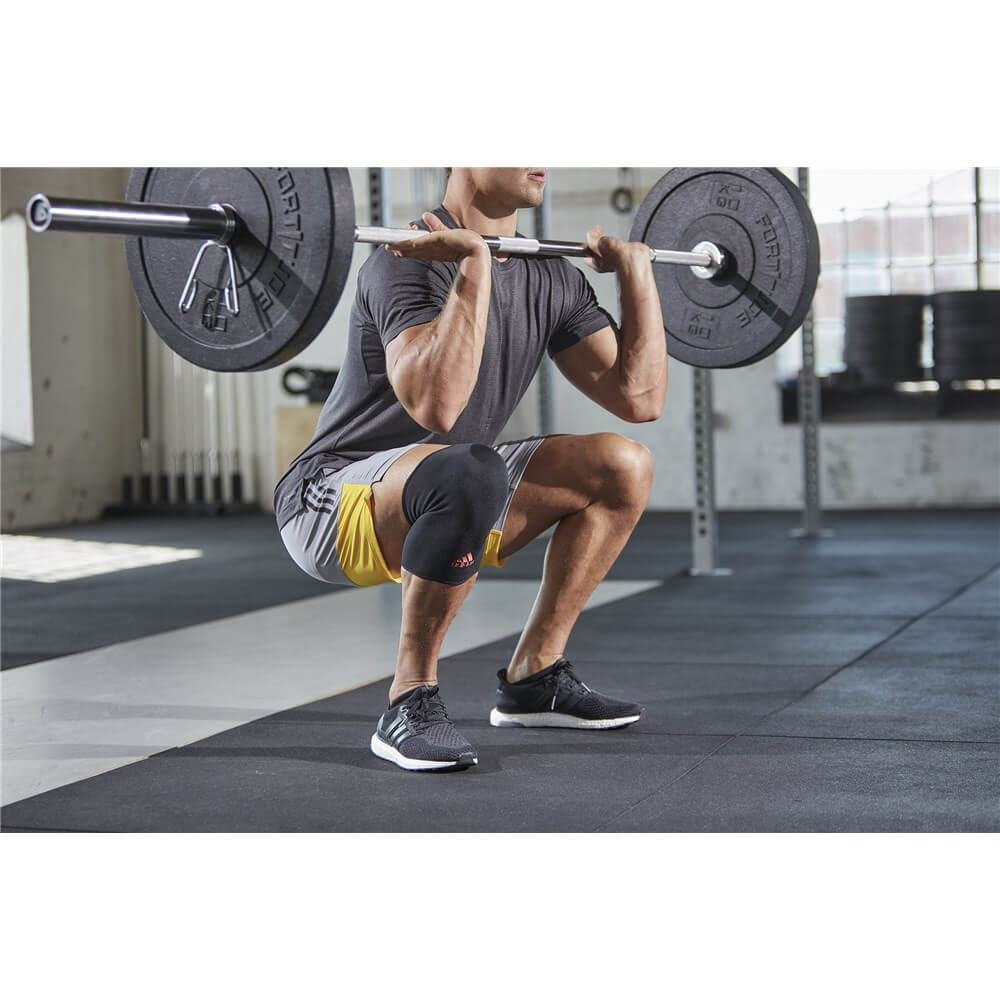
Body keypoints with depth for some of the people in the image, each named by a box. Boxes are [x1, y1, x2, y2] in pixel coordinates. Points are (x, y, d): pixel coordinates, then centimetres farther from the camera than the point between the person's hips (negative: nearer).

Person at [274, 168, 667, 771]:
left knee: (624, 467, 2)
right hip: (331, 505, -9)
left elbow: (640, 397, 5)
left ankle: (535, 677, 8)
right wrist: (475, 262, -37)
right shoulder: (415, 263, -22)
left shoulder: (550, 279, 5)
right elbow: (436, 405, -39)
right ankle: (411, 703, -22)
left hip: (439, 504, 9)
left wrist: (637, 270, 6)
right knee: (470, 473, -40)